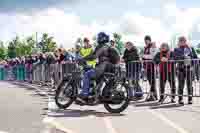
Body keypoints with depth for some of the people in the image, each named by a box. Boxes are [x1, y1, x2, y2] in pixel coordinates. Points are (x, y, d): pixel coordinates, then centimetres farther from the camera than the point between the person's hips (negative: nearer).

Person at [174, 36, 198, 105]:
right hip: (181, 68, -1)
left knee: (189, 83, 0)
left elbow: (195, 57, 11)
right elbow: (176, 57, -8)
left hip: (189, 68, 1)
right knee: (181, 84, 0)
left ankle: (190, 99, 6)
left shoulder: (191, 48, 14)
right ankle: (180, 99, 8)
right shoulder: (177, 49, 8)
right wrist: (183, 57, -21)